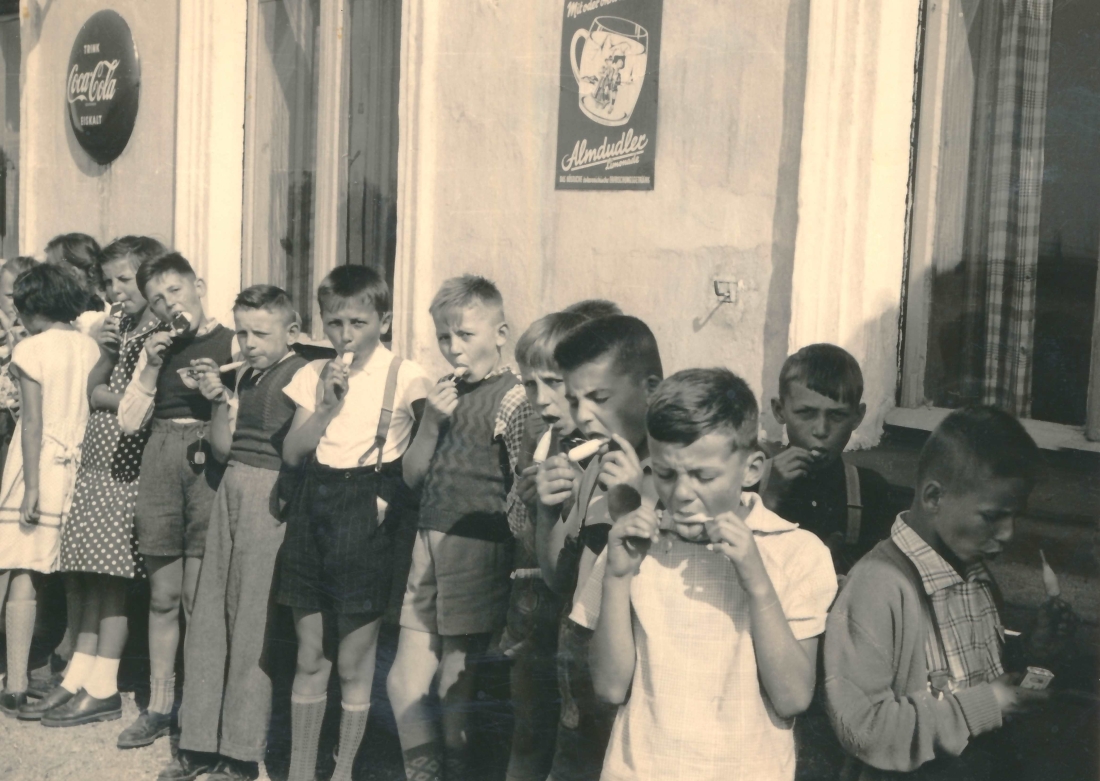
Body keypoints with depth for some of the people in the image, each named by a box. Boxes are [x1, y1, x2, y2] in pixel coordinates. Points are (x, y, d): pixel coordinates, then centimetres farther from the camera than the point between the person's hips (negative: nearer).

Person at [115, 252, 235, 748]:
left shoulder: (231, 344, 0)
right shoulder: (158, 349, 16)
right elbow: (129, 422, 10)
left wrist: (213, 391, -16)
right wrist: (151, 367, 1)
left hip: (210, 465, -4)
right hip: (160, 463, 5)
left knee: (198, 596, -3)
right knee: (162, 594, 9)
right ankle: (159, 706, 18)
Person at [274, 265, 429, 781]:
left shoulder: (404, 377, -6)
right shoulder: (314, 375, 7)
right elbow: (291, 453, 2)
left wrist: (392, 493, -17)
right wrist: (325, 407, -10)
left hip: (367, 515, -4)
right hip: (313, 509, 4)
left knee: (353, 663, 4)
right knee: (309, 656, 12)